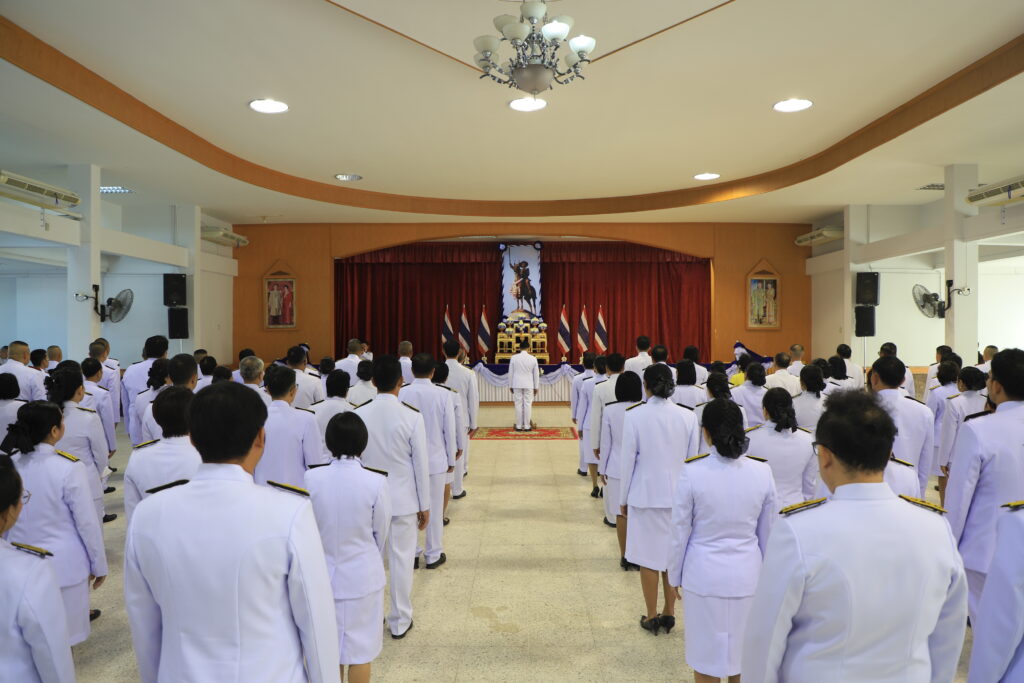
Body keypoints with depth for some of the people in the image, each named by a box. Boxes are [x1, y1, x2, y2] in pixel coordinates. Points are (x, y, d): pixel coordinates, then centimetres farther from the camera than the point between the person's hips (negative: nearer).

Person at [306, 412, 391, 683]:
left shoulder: (312, 478, -14)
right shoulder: (375, 482, -20)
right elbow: (381, 533, -6)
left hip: (323, 574, 2)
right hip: (362, 575, -2)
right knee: (360, 651, 15)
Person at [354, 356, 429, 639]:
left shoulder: (358, 415, -8)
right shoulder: (412, 417, -15)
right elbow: (420, 465, -9)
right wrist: (424, 505, 2)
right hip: (403, 499, -2)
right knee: (401, 559, 9)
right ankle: (400, 621, 21)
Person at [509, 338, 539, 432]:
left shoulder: (514, 358, -3)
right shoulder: (533, 359, -2)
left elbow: (510, 373, 1)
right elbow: (536, 374, 4)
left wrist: (510, 386, 10)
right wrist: (536, 387, 12)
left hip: (517, 385, 0)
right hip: (529, 385, 0)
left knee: (518, 404, 4)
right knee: (528, 404, 4)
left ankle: (519, 426, 6)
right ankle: (527, 426, 6)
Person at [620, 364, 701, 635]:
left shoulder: (635, 416, -13)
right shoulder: (687, 416, -5)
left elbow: (628, 460, -7)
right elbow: (693, 459, 3)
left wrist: (623, 499, 4)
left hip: (645, 495, -3)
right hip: (678, 494, 3)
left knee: (648, 557, 9)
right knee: (672, 555, 16)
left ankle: (652, 617, 19)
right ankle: (669, 612, 26)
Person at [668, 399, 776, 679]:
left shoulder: (692, 472, -17)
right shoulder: (762, 472, -9)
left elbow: (679, 531, -9)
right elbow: (768, 533, 3)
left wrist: (675, 576, 6)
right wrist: (764, 572, 19)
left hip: (704, 574, -2)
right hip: (747, 574, 3)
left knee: (706, 655, 13)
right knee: (743, 650, 20)